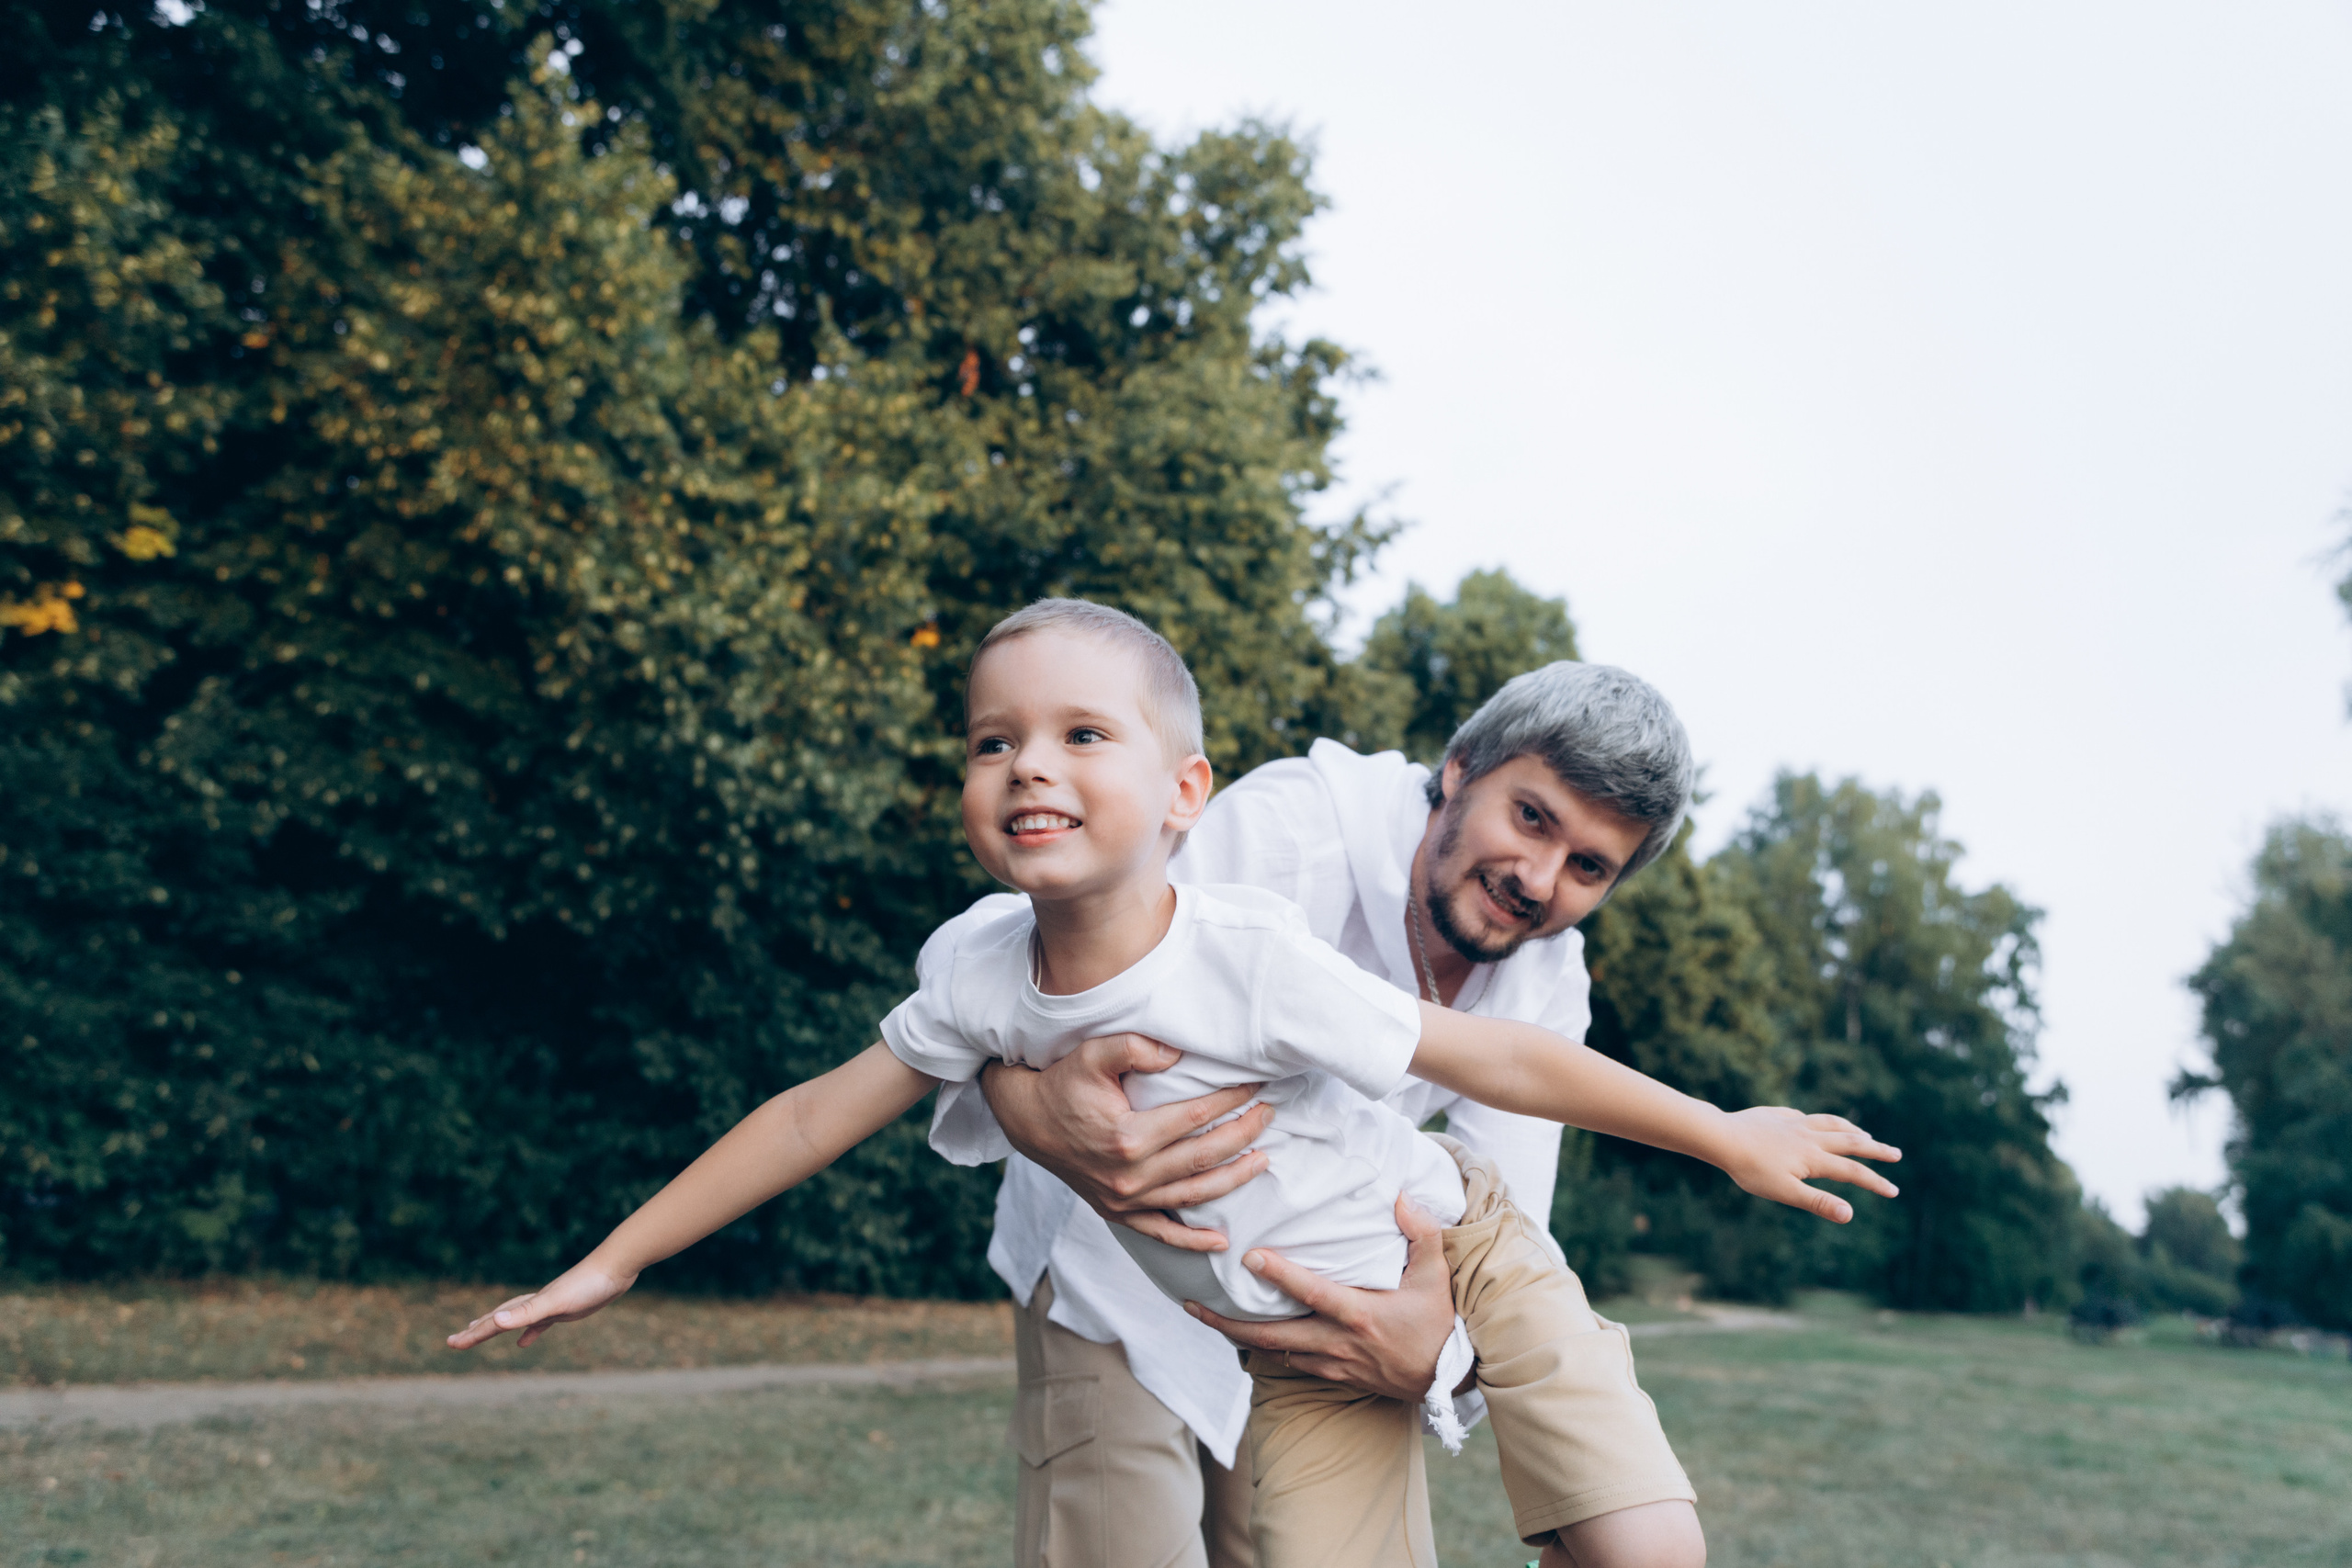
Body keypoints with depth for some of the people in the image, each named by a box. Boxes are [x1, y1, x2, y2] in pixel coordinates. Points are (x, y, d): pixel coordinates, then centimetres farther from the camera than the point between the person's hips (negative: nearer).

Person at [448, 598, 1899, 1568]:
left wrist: (1729, 1136, -13)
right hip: (1303, 1351, 3)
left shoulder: (1250, 963, -30)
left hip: (1455, 1250, -3)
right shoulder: (980, 976, -17)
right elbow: (816, 1115, -4)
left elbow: (1498, 1059, -22)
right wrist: (609, 1265, 2)